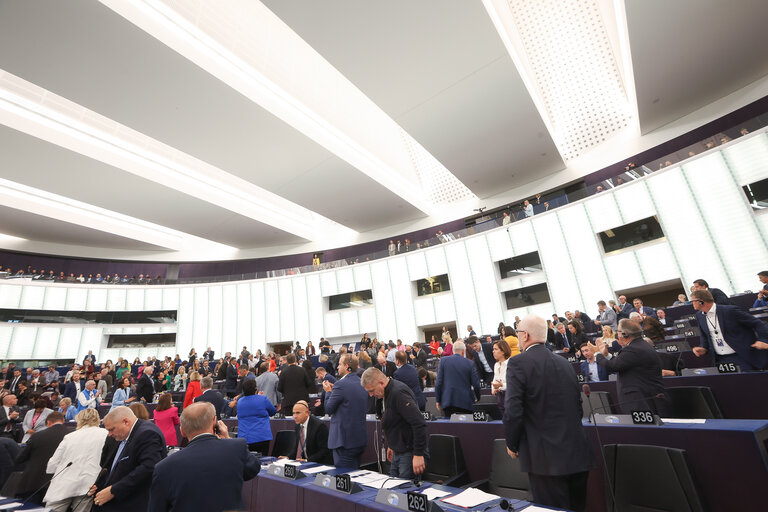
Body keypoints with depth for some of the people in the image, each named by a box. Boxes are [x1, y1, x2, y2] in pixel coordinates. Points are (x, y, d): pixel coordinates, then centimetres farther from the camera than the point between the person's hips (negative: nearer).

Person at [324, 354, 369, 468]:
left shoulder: (340, 384, -18)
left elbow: (328, 409, -11)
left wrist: (328, 391, 6)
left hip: (344, 440, -8)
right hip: (361, 439, 8)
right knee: (355, 471, 20)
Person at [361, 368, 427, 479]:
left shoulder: (398, 393, -24)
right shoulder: (388, 393, 7)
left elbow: (419, 424, -28)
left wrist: (418, 454, -25)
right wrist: (391, 445, 23)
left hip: (409, 454, -9)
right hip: (397, 453, 9)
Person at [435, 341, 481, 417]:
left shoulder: (443, 360, 0)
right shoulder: (469, 363, -1)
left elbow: (438, 382, -2)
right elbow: (476, 384, 1)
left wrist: (437, 400, 7)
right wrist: (478, 398, 19)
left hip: (448, 401, 0)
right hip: (465, 402, 0)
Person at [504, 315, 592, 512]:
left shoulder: (518, 363, -15)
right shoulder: (564, 362, 5)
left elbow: (513, 411, -18)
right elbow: (578, 404, 12)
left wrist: (512, 445, -2)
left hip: (546, 458, -6)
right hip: (577, 454, 7)